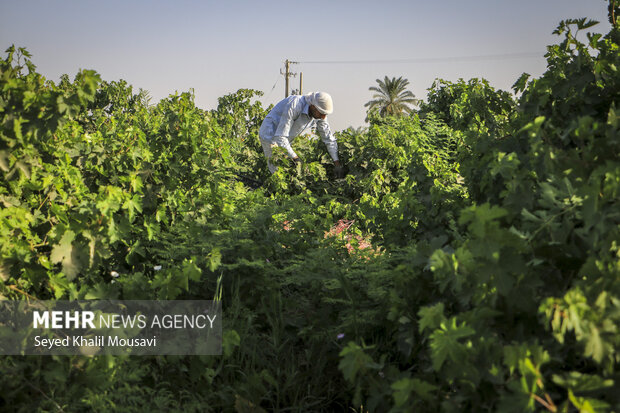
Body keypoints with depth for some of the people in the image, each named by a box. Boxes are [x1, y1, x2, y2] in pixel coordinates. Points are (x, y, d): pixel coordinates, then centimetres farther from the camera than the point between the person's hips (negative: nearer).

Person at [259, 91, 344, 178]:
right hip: (270, 135, -7)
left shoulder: (318, 113, -11)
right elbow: (280, 137, -33)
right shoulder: (295, 105, -34)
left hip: (284, 140, 8)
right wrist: (295, 158, -29)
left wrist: (337, 163, -7)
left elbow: (329, 138, 0)